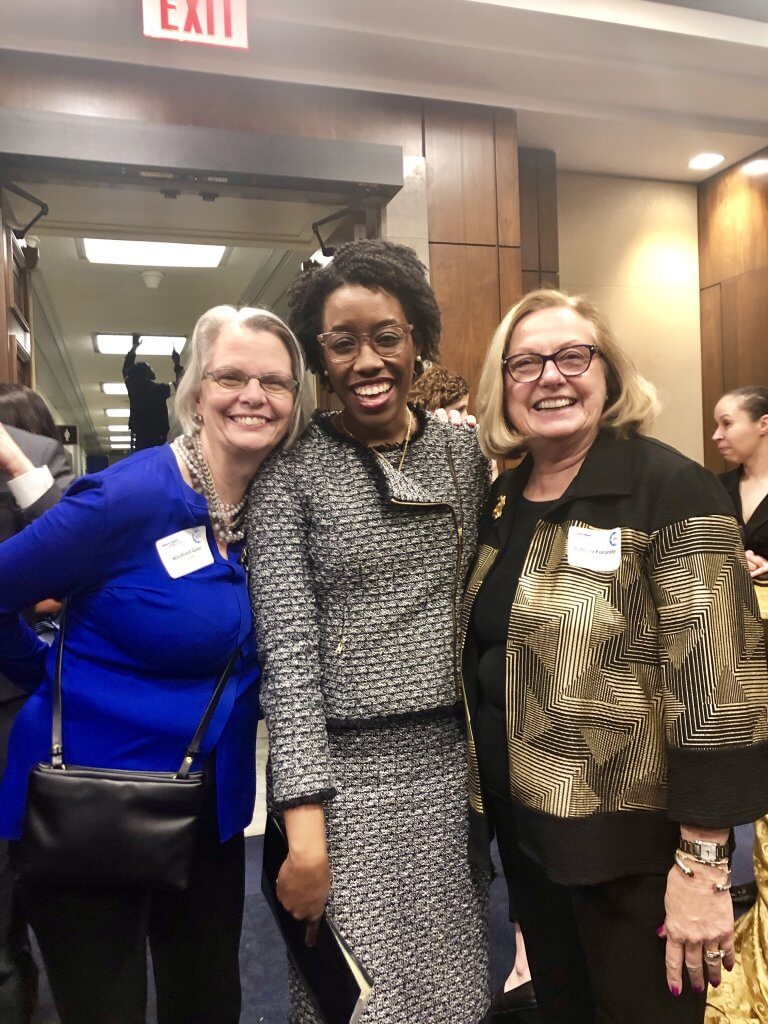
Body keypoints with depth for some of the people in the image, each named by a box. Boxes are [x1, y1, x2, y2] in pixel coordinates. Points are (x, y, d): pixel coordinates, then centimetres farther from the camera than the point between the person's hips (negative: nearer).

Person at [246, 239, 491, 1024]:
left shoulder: (466, 451, 5)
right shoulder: (290, 475, -6)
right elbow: (288, 648, -10)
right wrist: (304, 825, -14)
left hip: (453, 760, 4)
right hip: (345, 768, -3)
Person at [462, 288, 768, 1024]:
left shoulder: (670, 489, -16)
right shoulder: (503, 500, 4)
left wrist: (702, 864, -19)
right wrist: (481, 798, 13)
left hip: (628, 839, -6)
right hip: (524, 826, 6)